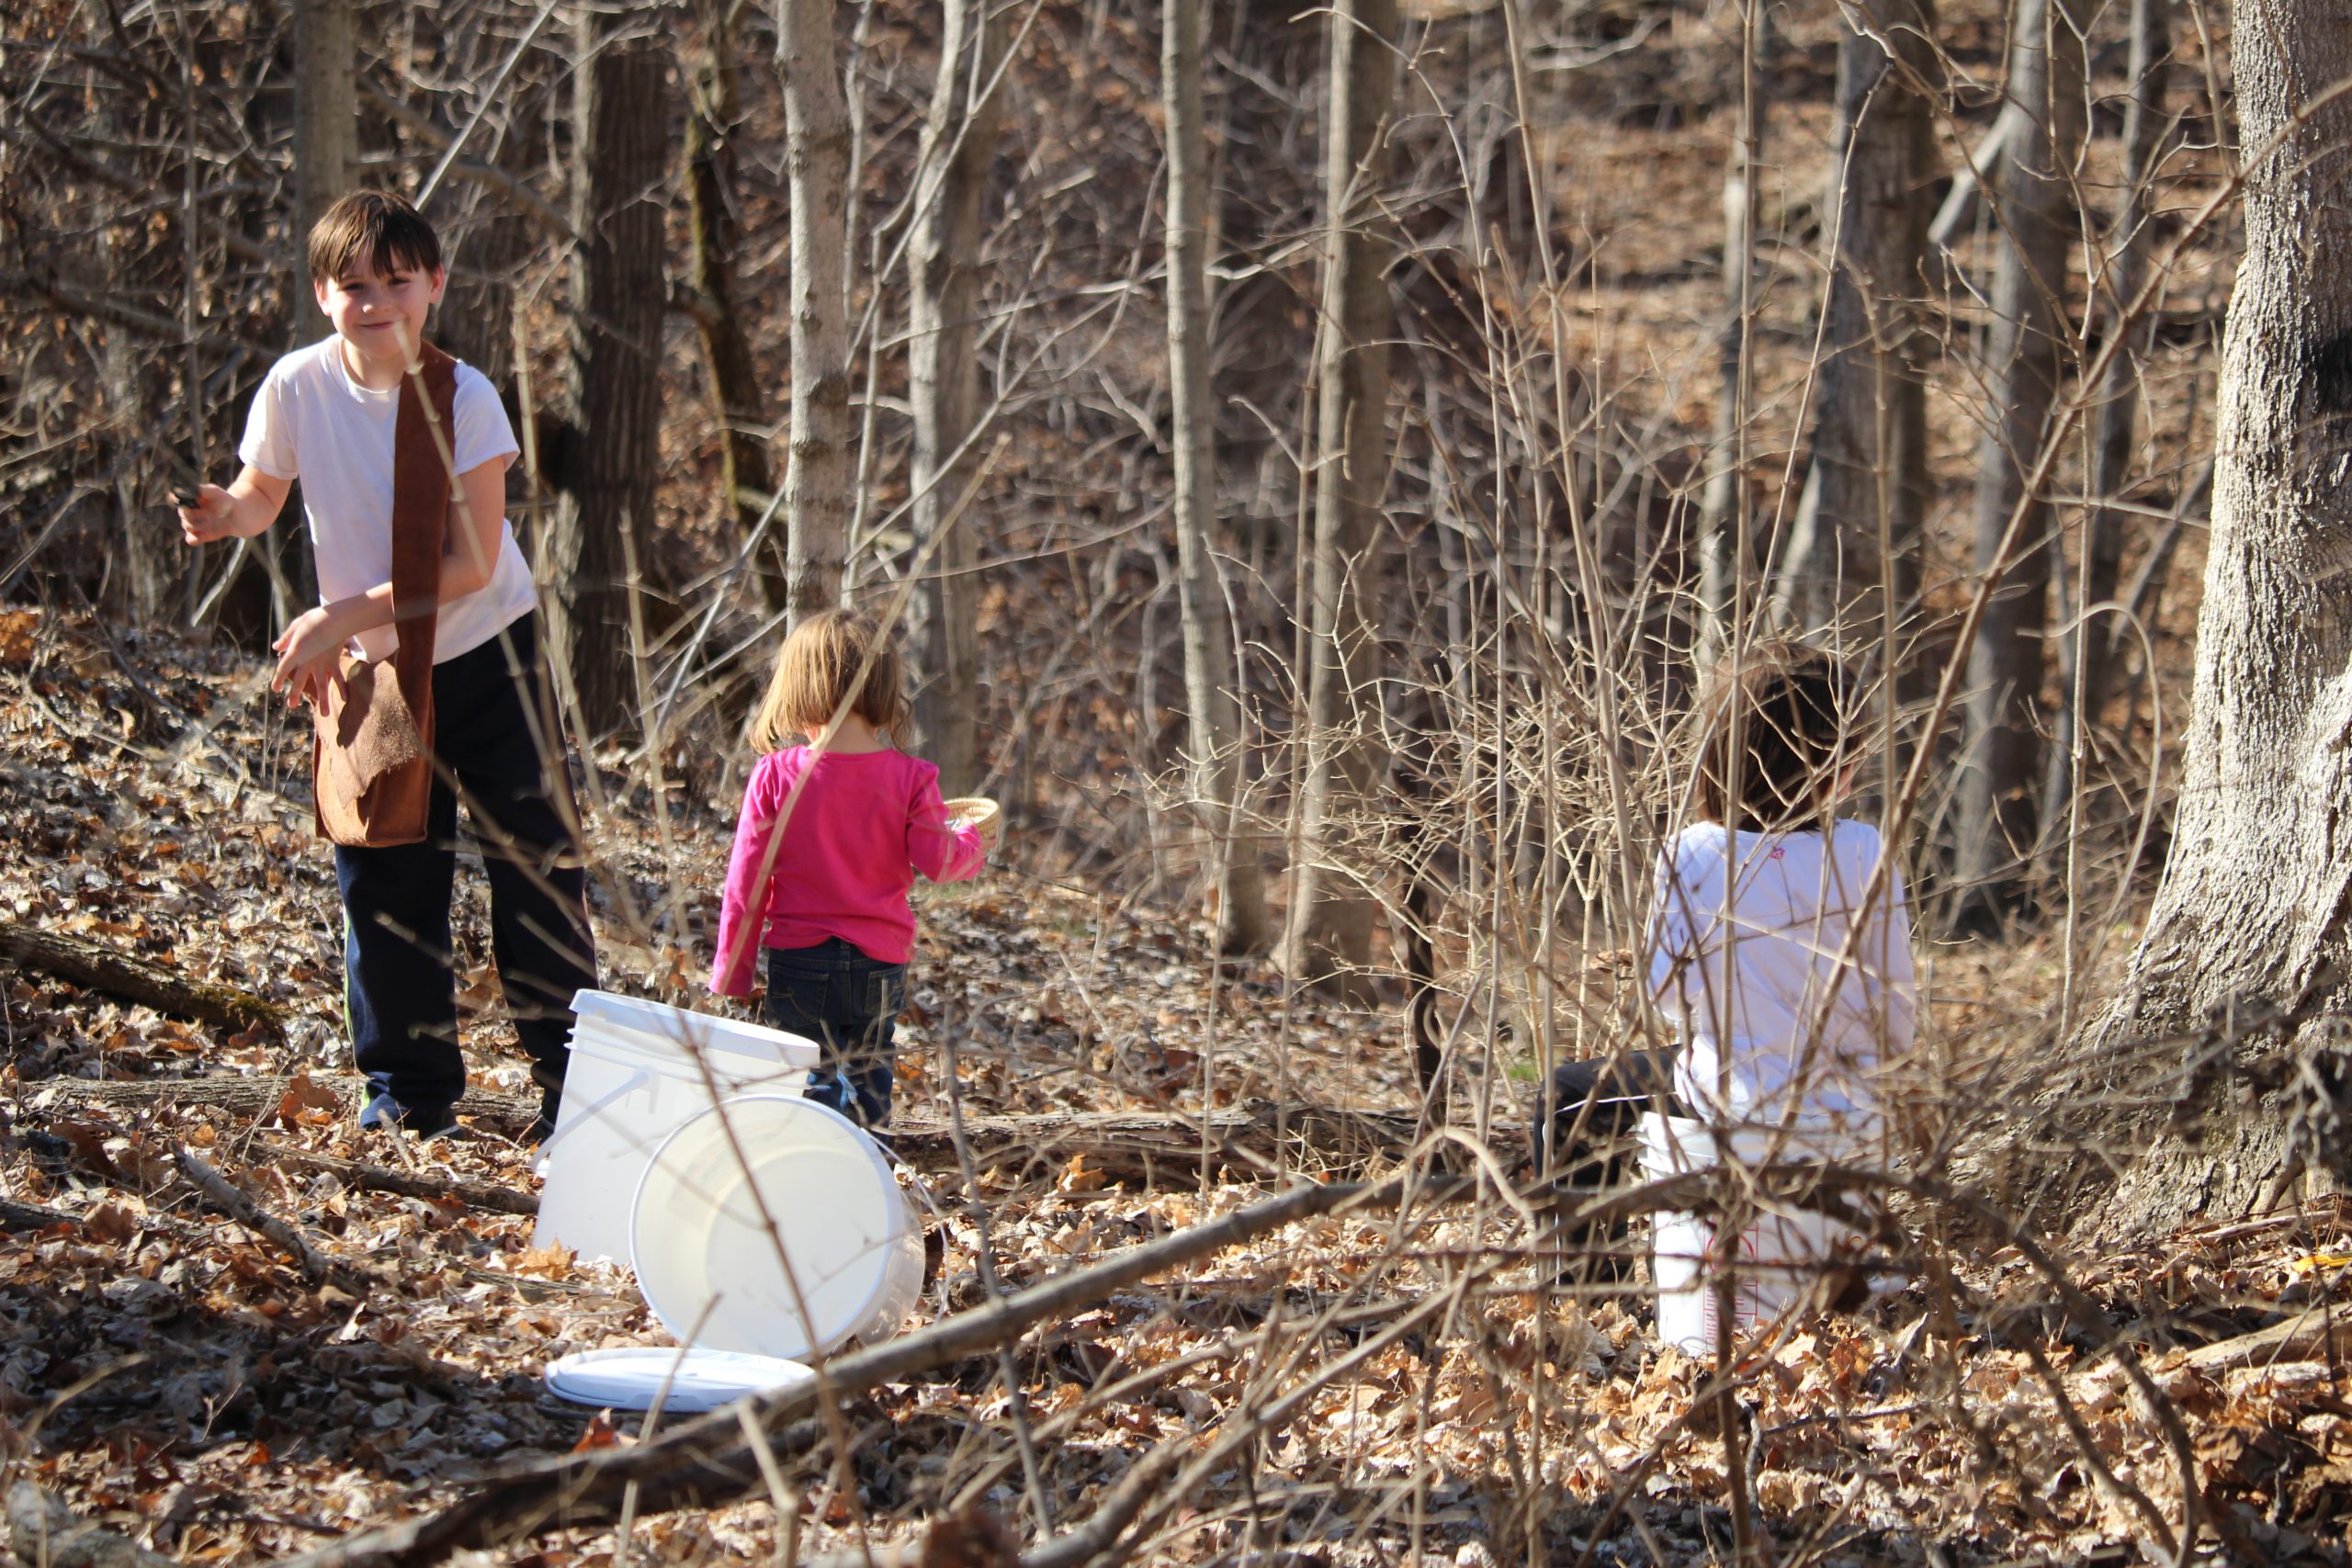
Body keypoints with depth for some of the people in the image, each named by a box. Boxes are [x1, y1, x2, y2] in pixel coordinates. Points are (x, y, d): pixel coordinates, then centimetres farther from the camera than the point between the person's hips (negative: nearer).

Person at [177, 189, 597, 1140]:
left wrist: (343, 617, -27)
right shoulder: (296, 387, -12)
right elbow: (264, 495, 4)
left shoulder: (463, 399, -19)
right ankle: (411, 1088, 20)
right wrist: (223, 514, -20)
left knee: (535, 864, -3)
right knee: (383, 880, 7)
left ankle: (569, 1078, 7)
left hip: (483, 656, -3)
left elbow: (471, 564, -21)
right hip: (373, 669, 3)